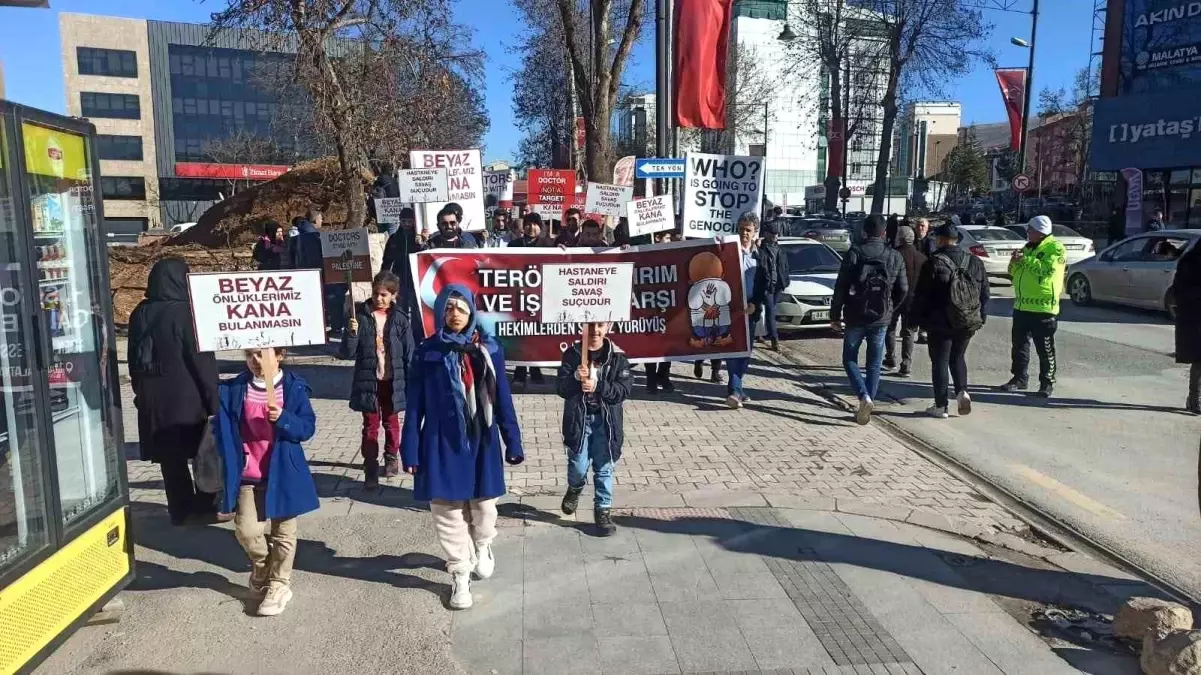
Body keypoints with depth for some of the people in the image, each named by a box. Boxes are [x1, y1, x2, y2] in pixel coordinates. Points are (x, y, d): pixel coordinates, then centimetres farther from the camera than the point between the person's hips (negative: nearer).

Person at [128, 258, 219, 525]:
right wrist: (214, 398, -9)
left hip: (152, 400, 6)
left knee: (169, 456, 11)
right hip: (187, 398, -6)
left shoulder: (140, 314, 5)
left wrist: (142, 392, 22)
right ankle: (203, 503, 17)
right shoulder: (185, 312, -15)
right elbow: (202, 360, -15)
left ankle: (180, 510, 17)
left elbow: (134, 359, 13)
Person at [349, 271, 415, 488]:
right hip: (368, 380, -1)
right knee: (370, 425, 4)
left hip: (393, 380, 1)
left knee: (391, 422, 18)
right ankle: (370, 470, 9)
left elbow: (409, 353, -1)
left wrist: (410, 383, -3)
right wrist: (352, 333, -26)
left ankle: (391, 458, 37)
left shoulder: (399, 318, -4)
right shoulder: (361, 316, -4)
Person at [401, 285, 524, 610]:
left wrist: (513, 442, 2)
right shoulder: (427, 352, -5)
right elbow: (414, 405, -1)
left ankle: (482, 547, 46)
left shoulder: (489, 349, -3)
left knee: (483, 503, 15)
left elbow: (502, 399, 2)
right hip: (442, 443, -1)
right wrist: (410, 450, -3)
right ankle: (460, 575, 23)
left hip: (481, 441, 1)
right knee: (448, 510, 5)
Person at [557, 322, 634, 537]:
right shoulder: (572, 354, -3)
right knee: (578, 465, 3)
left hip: (606, 420, 0)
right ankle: (575, 489, 37)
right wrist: (576, 378, -28)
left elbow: (624, 389, -11)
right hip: (578, 418, 0)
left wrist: (597, 385, -24)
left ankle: (603, 510, 20)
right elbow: (562, 388, -7)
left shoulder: (617, 356, -3)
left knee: (603, 468, 6)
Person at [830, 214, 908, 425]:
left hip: (855, 318, -2)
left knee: (850, 359, 11)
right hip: (881, 320, 2)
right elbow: (903, 289, 4)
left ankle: (864, 397, -9)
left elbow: (841, 287, -10)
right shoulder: (894, 257, 0)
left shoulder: (854, 253, -9)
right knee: (874, 364, 13)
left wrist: (835, 315, -1)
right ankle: (868, 402, 13)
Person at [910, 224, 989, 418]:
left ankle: (940, 406, 7)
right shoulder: (975, 262, 6)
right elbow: (985, 294, 10)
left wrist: (917, 319, -2)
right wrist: (981, 318, 17)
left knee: (940, 362, 4)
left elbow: (921, 296, -10)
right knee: (958, 357, 22)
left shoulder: (933, 263, -11)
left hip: (940, 323, -5)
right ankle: (962, 390, 2)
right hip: (968, 323, 5)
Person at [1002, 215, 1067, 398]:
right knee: (1019, 345, 12)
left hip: (1043, 307, -8)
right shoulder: (1028, 247, 16)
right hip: (1022, 306, 8)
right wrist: (1014, 262, -1)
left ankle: (1047, 383, 11)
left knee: (1045, 349, 1)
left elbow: (1047, 269, -25)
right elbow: (1013, 273, 19)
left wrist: (1025, 259, -19)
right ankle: (1019, 378, 22)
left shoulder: (1055, 248, -9)